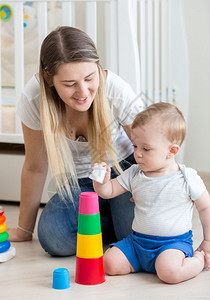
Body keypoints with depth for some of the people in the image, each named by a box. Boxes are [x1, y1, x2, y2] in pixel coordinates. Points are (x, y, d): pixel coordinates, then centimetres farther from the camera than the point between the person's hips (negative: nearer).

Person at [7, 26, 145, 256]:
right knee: (53, 238, -27)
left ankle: (122, 219, 7)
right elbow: (35, 168, -8)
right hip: (77, 183, 2)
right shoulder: (34, 99, -23)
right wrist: (24, 229, 1)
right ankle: (115, 220, 1)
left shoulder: (117, 91, -27)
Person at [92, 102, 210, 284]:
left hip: (174, 241, -5)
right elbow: (108, 191, 7)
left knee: (169, 272, -34)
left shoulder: (187, 179, -8)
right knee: (110, 264, -14)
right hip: (138, 241, 5)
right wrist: (102, 181, -17)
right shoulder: (135, 174, 3)